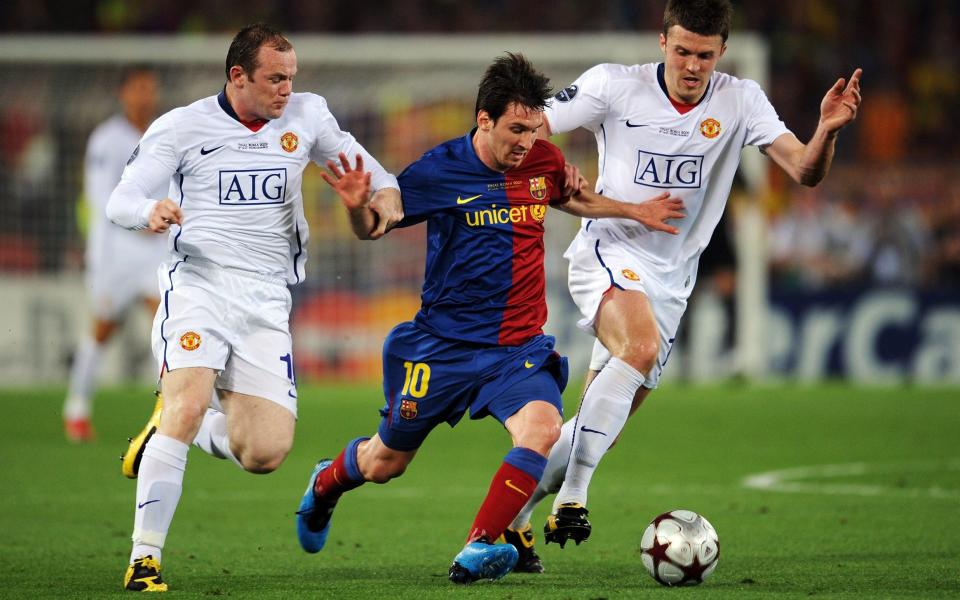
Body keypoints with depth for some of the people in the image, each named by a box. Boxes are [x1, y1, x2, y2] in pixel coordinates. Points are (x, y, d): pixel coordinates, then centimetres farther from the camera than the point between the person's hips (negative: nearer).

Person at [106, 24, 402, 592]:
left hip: (266, 300, 4)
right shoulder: (182, 127, -1)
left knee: (266, 453, -6)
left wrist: (385, 188, 3)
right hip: (198, 285, -4)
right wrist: (149, 212, -27)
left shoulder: (307, 115, 8)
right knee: (187, 405, -26)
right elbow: (121, 199, -3)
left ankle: (176, 428, 25)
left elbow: (347, 153, 25)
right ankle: (145, 557, -18)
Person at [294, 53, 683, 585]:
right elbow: (374, 227, -2)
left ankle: (475, 553, -24)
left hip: (520, 349, 3)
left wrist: (633, 211, 10)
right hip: (443, 345, -2)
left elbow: (572, 200, 23)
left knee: (541, 430, -28)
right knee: (384, 464, 12)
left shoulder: (544, 161, -1)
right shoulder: (439, 172, -13)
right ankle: (327, 483, 49)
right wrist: (357, 205, -24)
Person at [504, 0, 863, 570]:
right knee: (641, 347, -34)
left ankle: (514, 511, 27)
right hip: (608, 255, -4)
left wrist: (827, 131, -33)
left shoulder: (740, 101, -3)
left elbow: (805, 171, -12)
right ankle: (573, 494, -30)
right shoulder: (615, 85, -8)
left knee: (600, 430, 6)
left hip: (670, 281, 4)